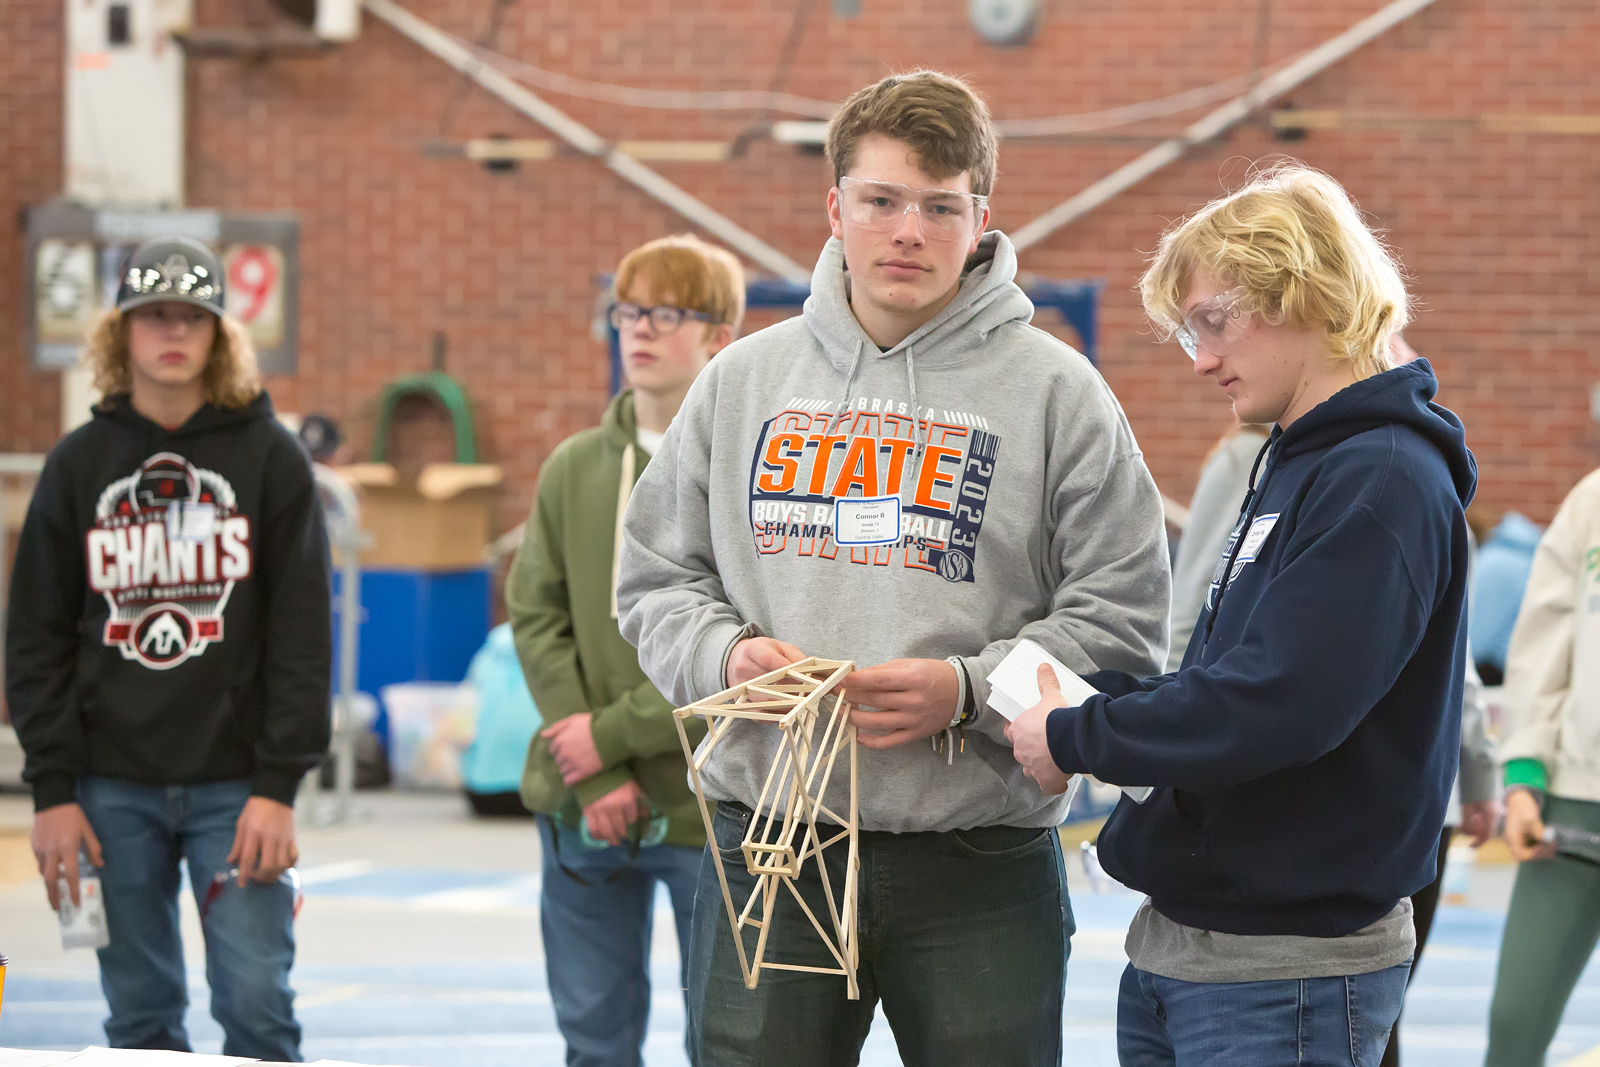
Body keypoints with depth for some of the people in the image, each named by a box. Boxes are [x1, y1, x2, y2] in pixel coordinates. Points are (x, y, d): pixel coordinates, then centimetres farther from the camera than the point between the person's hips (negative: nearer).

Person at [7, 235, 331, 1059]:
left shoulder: (271, 458, 2)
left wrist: (279, 785, -10)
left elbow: (302, 631, -2)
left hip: (236, 783, -2)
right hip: (113, 789, 2)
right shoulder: (79, 464, 7)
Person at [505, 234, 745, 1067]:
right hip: (582, 810, 4)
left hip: (715, 809, -4)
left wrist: (615, 735, -14)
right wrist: (597, 780, -10)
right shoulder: (574, 468, 8)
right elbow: (535, 617, 2)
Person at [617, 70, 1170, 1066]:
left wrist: (971, 691, -17)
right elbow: (657, 576, 15)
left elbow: (1121, 621, -3)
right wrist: (723, 653, -6)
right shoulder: (744, 380, 10)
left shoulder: (1057, 392, 0)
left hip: (981, 865, -2)